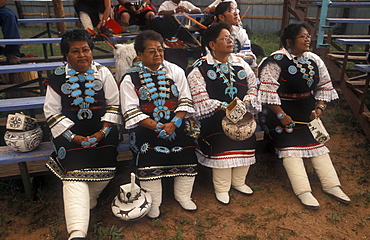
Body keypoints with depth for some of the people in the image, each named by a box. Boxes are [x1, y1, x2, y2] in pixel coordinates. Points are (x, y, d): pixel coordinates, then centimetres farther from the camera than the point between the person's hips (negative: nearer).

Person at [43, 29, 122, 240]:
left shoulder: (103, 73, 2)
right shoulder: (58, 78, 1)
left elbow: (114, 105, 2)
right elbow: (52, 112, 2)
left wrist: (102, 132, -10)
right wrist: (73, 137, -9)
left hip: (102, 129, 1)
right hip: (71, 131, -1)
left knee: (106, 168, -18)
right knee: (75, 173, -18)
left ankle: (84, 202, 12)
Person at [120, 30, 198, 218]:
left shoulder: (176, 71, 7)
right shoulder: (130, 79, -1)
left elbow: (185, 100, 3)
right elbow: (131, 111, -7)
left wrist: (174, 123, -14)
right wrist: (157, 127, -17)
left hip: (176, 125, 3)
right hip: (146, 127, -2)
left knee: (187, 153, -6)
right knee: (148, 160, -15)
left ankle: (183, 195, 19)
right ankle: (153, 203, 9)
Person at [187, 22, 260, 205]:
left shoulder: (241, 64, 7)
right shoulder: (200, 68, -9)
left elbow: (253, 85, 13)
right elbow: (200, 97, -16)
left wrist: (247, 101, -7)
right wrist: (222, 107, -24)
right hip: (216, 119, -5)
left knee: (245, 147, 10)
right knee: (220, 150, -5)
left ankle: (238, 182, 35)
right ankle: (221, 188, 19)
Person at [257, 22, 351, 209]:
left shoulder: (314, 60, 6)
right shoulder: (276, 61, -14)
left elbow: (324, 85, 15)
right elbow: (268, 90, -19)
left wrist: (319, 107, 2)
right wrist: (281, 115, -19)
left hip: (307, 111, 6)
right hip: (281, 111, -6)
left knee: (317, 143, 1)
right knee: (290, 147, -13)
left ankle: (331, 185, 7)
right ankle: (303, 192, -12)